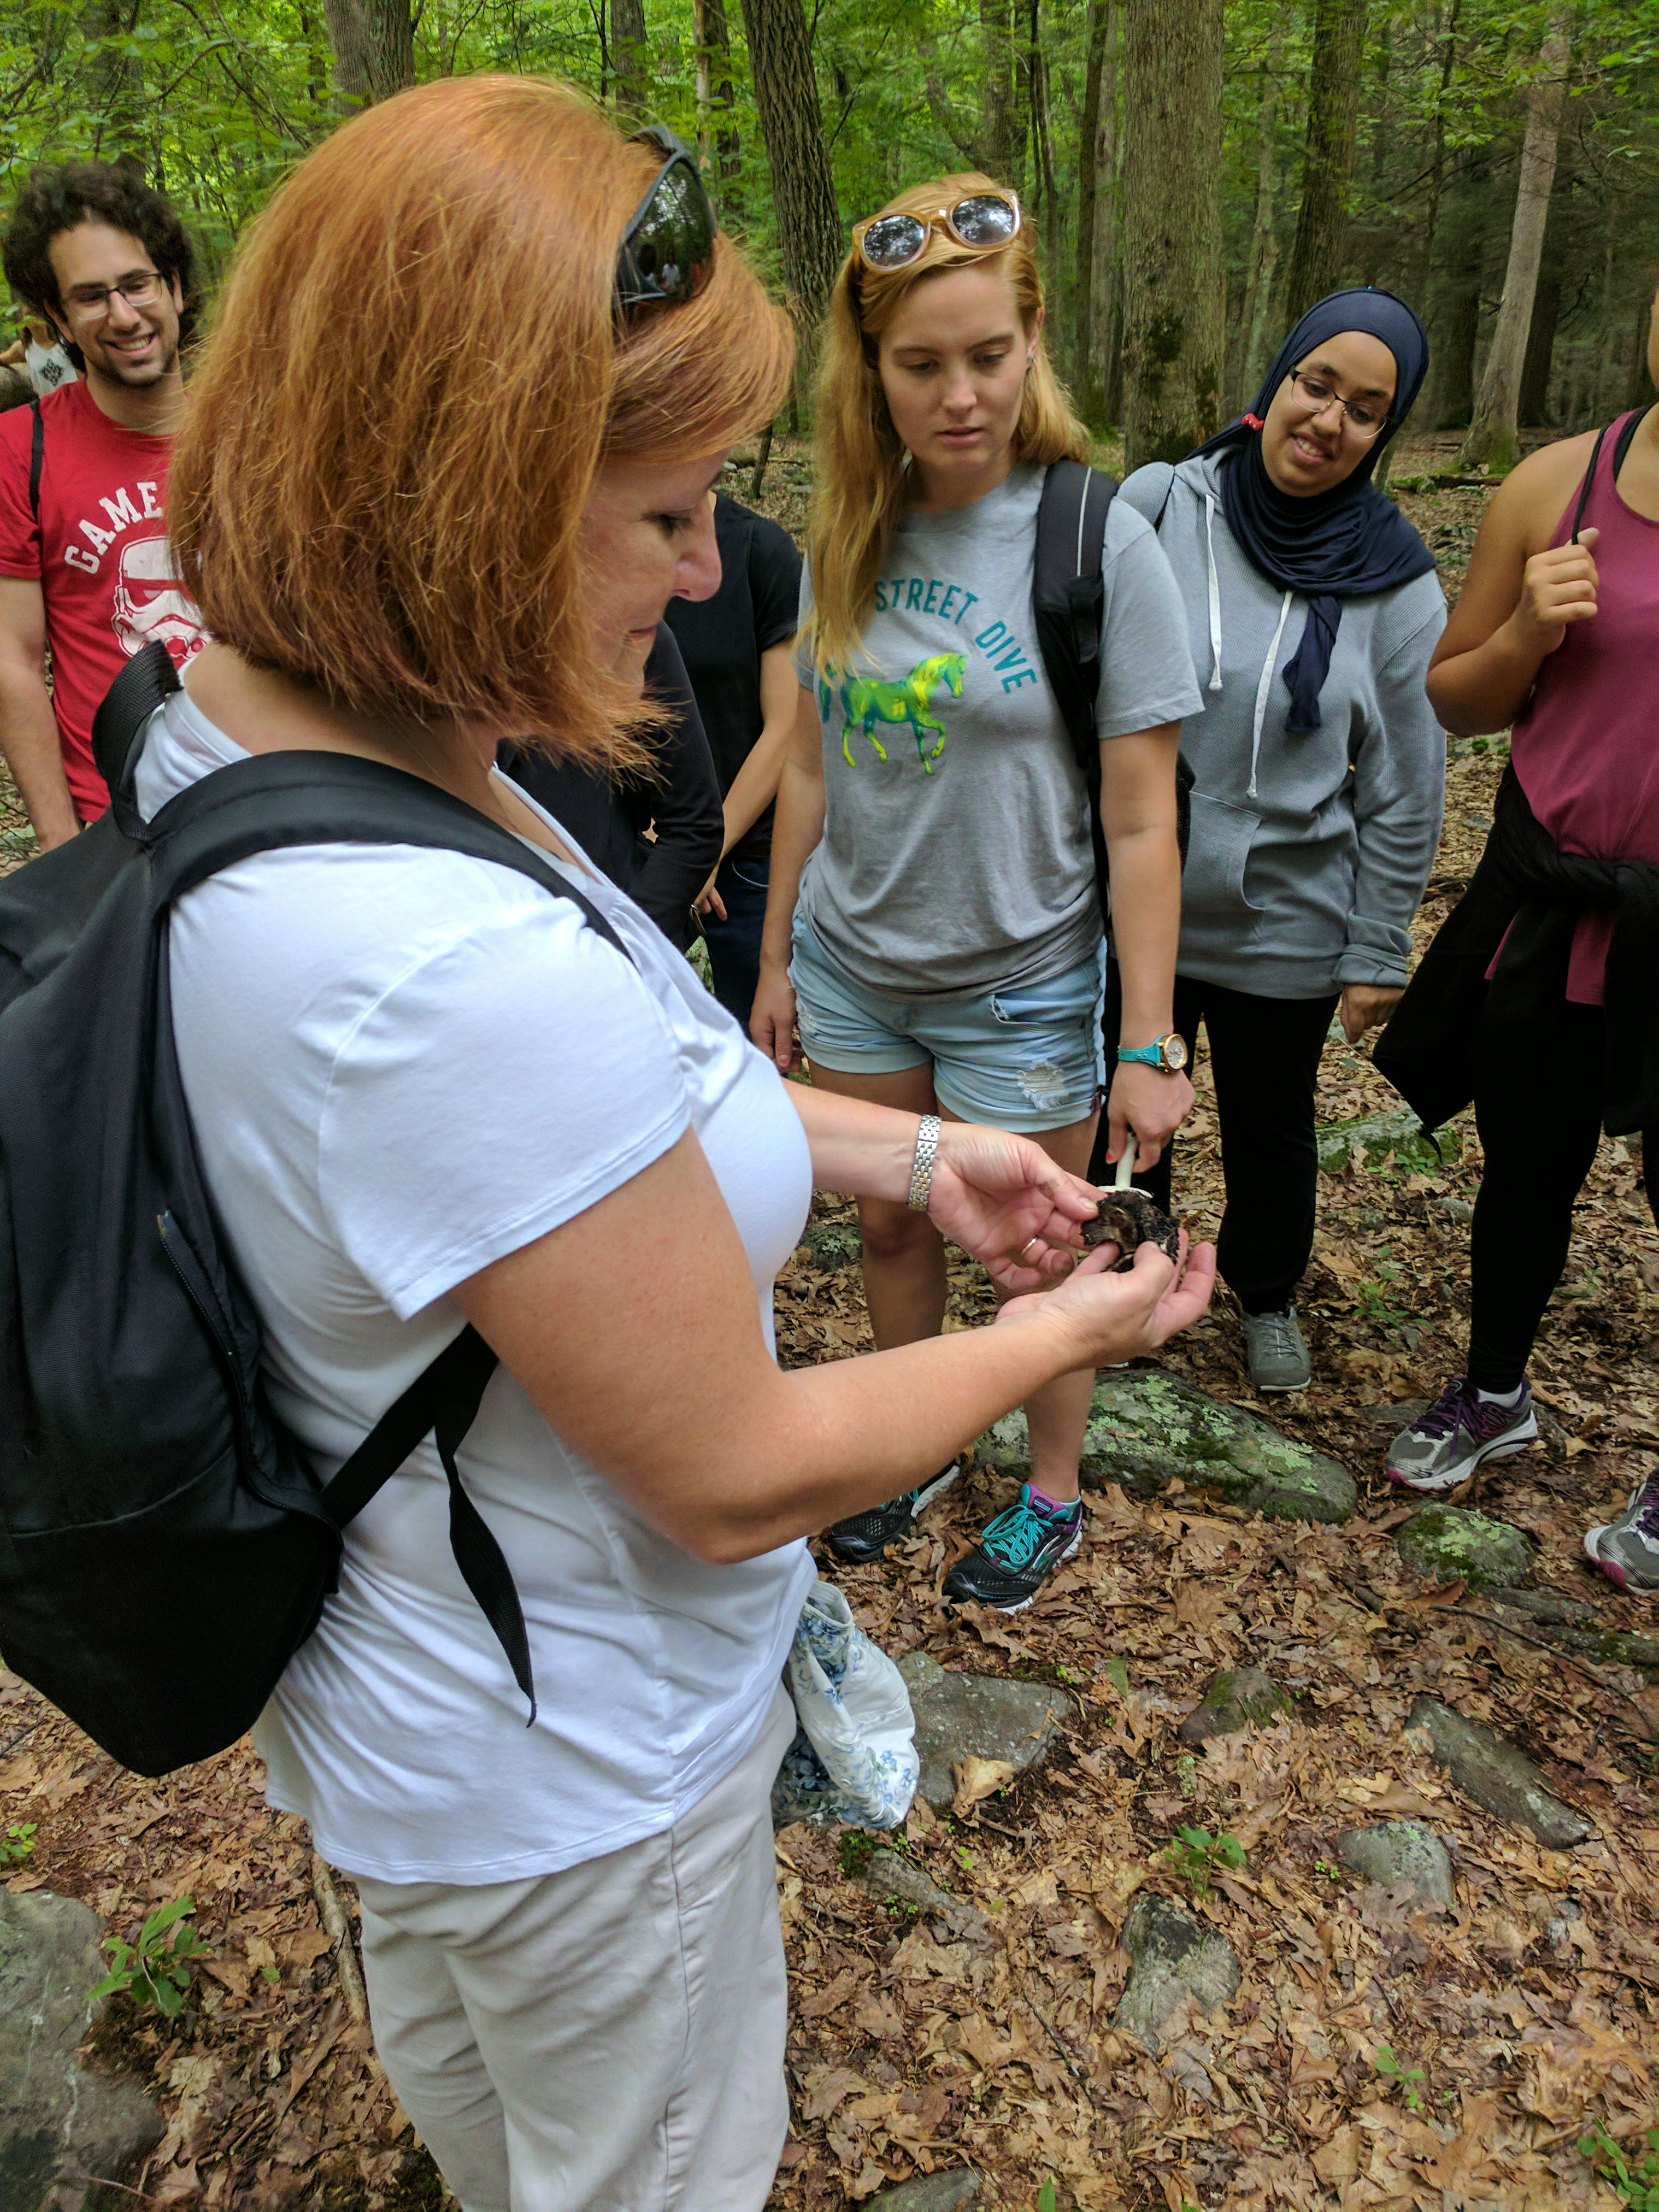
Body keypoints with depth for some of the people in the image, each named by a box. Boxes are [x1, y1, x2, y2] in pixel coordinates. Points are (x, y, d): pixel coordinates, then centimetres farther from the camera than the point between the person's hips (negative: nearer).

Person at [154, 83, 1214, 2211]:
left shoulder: (227, 739, -11)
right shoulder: (451, 977, -42)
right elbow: (740, 1476, -29)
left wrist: (910, 1151, -2)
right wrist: (1063, 1330, -13)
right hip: (572, 1775, -9)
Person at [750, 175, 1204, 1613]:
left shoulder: (1098, 544, -13)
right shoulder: (853, 534, 1)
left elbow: (1141, 823, -13)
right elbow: (813, 767, 6)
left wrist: (1150, 1046, -13)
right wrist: (777, 956, 9)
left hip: (1022, 981, -4)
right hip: (853, 963, 4)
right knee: (891, 1225, 17)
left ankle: (1052, 1493, 37)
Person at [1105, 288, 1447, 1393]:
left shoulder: (1394, 578, -6)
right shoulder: (1156, 507, -8)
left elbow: (1406, 786, -1)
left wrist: (1379, 951, -1)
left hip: (1286, 921, 0)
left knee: (1270, 1130, 19)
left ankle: (1269, 1298, 47)